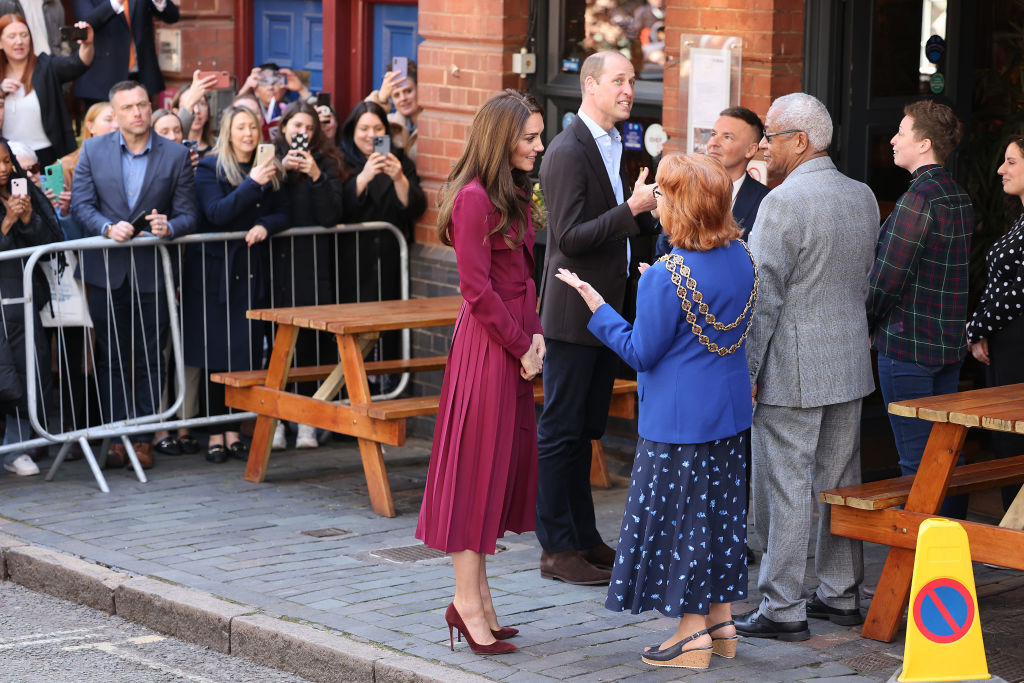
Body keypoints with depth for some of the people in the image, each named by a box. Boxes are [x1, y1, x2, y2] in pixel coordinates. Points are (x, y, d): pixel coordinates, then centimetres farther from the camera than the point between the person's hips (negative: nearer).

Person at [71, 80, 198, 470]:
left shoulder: (176, 155, 1)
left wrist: (169, 226, -21)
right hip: (107, 269, 1)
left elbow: (187, 214, 0)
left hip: (153, 270, 0)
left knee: (150, 358, 4)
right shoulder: (93, 151, 3)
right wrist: (108, 228, -20)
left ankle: (143, 438, 10)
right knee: (110, 357, 5)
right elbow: (81, 204, -2)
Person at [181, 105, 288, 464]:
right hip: (215, 269, -4)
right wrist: (252, 183, -23)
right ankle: (216, 432, 3)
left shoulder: (270, 170, 10)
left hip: (252, 272, 4)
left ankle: (233, 431, 10)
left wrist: (266, 226, -12)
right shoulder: (209, 168, -4)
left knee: (245, 351, 3)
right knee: (217, 353, -3)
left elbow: (283, 214, 9)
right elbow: (216, 213, -16)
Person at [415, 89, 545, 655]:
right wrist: (522, 347, -12)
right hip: (487, 347, -9)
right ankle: (469, 603, 2)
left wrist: (534, 337, 4)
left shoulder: (513, 196, 14)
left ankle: (474, 596, 18)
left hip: (515, 346, 9)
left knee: (503, 463, 11)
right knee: (477, 465, -4)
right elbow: (478, 289, -17)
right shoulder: (474, 198, -15)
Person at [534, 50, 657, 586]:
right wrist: (631, 209, -25)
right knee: (560, 432, -1)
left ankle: (583, 537, 24)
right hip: (573, 314, -9)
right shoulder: (568, 152, -16)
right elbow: (570, 237, -21)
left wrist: (648, 209, 3)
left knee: (585, 430, 16)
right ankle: (558, 549, 4)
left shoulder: (614, 147, 14)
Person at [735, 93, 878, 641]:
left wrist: (746, 369, -12)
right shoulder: (864, 198, 9)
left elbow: (763, 294, -17)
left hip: (792, 370, -8)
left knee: (784, 489, -3)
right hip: (850, 365, 8)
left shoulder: (783, 202, -16)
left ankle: (783, 609, 1)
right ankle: (840, 593, 22)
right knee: (840, 483, 14)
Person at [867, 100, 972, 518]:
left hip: (907, 344, -9)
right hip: (950, 342, 9)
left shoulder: (919, 199, -18)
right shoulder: (959, 197, 10)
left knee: (916, 458, -4)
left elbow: (887, 275, -19)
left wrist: (866, 322, -3)